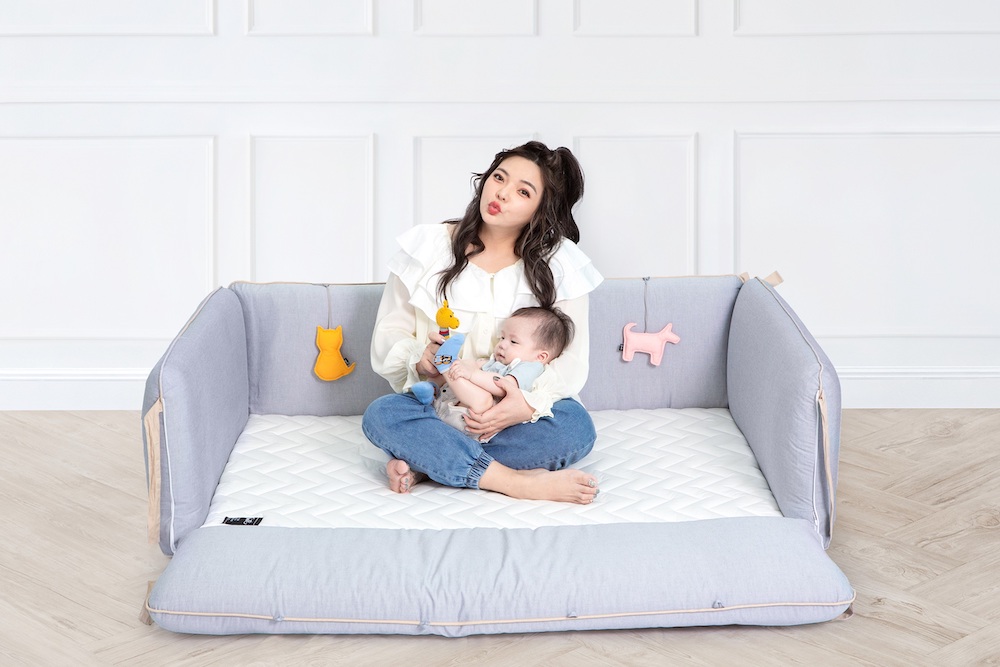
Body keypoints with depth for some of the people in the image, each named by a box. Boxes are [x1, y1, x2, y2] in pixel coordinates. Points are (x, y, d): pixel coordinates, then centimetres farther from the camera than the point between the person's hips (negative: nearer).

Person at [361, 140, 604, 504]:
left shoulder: (558, 264, 0)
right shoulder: (427, 247, 1)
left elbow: (572, 356, -6)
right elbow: (388, 336, 3)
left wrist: (531, 403, -25)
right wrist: (417, 359, -20)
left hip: (518, 418, 0)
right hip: (437, 411, 0)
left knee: (575, 426, -31)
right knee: (380, 414, -31)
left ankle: (426, 464, -26)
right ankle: (519, 482, -35)